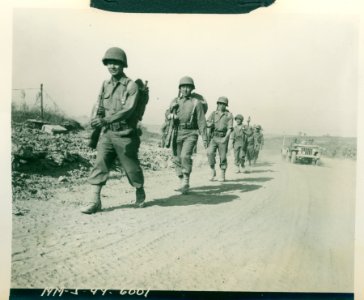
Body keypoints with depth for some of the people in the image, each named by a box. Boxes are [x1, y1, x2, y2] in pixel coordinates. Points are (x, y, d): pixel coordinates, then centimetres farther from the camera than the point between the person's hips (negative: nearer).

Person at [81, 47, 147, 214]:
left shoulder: (131, 86, -9)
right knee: (99, 165, -4)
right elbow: (100, 109, 16)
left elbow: (127, 110, -21)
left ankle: (140, 194, 32)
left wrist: (105, 120, -28)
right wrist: (97, 122, 8)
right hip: (106, 133, 5)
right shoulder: (105, 85, 10)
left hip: (125, 135, -5)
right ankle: (95, 202, 0)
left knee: (131, 167, 8)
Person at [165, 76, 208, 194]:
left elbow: (201, 121, -3)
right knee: (177, 159, 6)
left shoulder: (196, 102, 0)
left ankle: (186, 183, -14)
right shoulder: (175, 101, 11)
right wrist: (170, 115, -3)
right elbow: (167, 113, 23)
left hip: (190, 133, -4)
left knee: (185, 156, -21)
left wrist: (204, 138, -8)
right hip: (177, 133, 4)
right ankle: (182, 182, 20)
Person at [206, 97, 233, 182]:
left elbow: (230, 128, -5)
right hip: (213, 137, 2)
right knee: (210, 153, -17)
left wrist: (225, 138, -18)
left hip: (223, 138, -2)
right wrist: (208, 136, -8)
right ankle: (212, 171, -3)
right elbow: (208, 125, 8)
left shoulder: (229, 115, 2)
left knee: (223, 157, -1)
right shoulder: (213, 113, 10)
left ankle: (222, 175, 11)